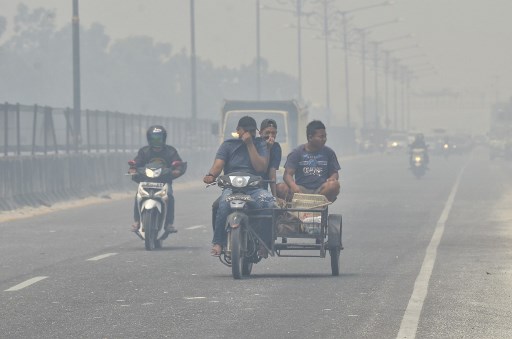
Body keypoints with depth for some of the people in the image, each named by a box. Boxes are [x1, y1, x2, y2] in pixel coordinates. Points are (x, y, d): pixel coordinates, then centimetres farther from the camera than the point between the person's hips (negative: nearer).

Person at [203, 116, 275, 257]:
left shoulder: (260, 146, 15)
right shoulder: (228, 145, 13)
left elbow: (260, 167, -2)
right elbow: (218, 165, -1)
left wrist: (250, 144, -4)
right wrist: (211, 175, -24)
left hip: (255, 188, 1)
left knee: (269, 201, -34)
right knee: (225, 202, -37)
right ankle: (218, 242, -29)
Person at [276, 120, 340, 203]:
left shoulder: (328, 153, 13)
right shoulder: (297, 153, 7)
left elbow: (335, 173, 13)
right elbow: (288, 174, -2)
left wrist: (332, 179, -14)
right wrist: (293, 186, -26)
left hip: (320, 190, 1)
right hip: (301, 190, 0)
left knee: (334, 185, -32)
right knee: (281, 188, -30)